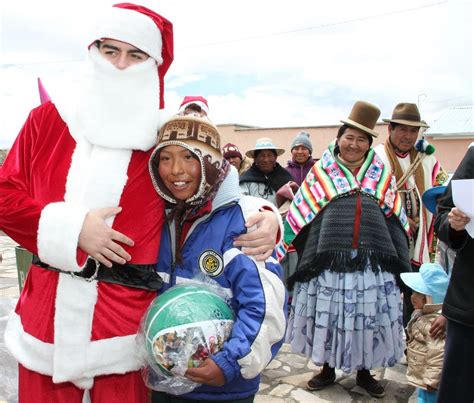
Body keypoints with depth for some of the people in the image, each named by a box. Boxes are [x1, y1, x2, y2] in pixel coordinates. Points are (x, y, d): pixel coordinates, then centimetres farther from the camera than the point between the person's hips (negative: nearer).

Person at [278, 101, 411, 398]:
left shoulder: (381, 174, 12)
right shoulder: (322, 172, 6)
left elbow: (396, 219, 16)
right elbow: (298, 215, 6)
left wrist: (401, 260, 16)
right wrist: (279, 250, 3)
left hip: (372, 259, 2)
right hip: (329, 257, -1)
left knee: (368, 317, 8)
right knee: (328, 315, 7)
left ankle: (364, 372, 30)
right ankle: (328, 369, 28)